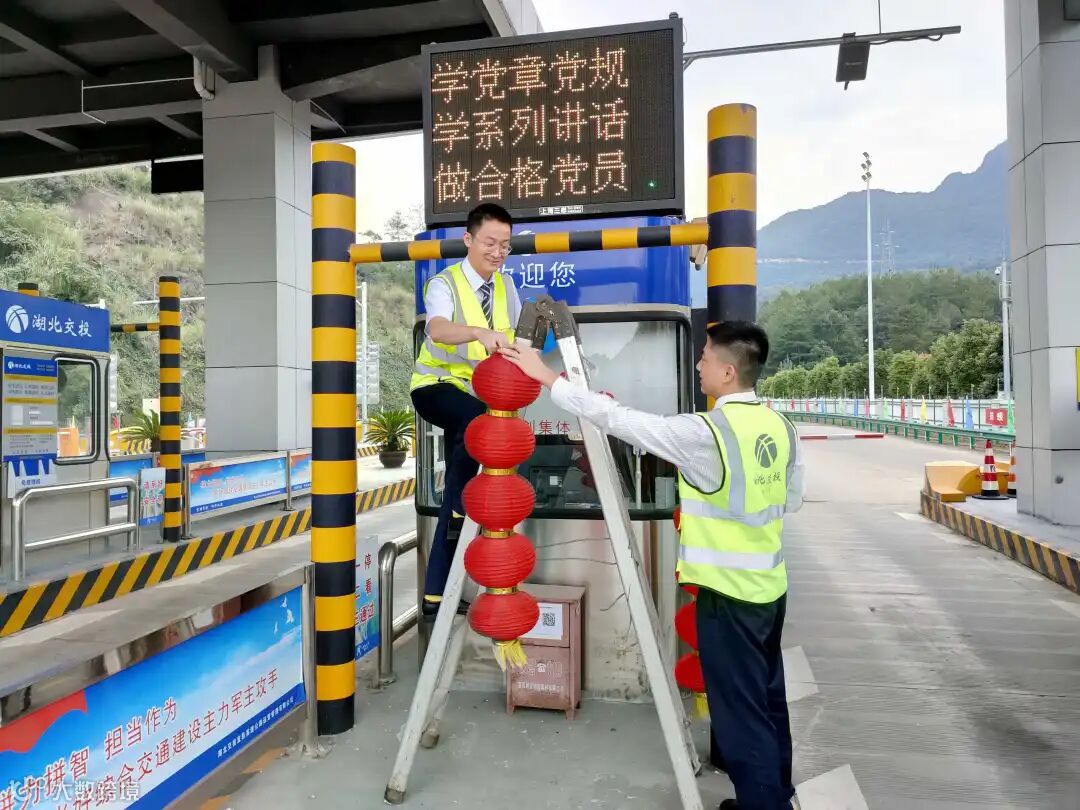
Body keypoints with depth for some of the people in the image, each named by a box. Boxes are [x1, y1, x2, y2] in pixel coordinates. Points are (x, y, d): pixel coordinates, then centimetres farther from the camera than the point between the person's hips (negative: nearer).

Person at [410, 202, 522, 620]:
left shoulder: (506, 284, 2)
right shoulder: (444, 284, -17)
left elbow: (516, 338, 14)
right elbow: (438, 329, -39)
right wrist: (481, 332, -57)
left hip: (477, 393, 5)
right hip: (435, 387, -5)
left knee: (457, 495, 2)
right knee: (476, 418, -39)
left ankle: (436, 593, 7)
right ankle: (460, 508, -19)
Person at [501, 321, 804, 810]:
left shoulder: (706, 433, -23)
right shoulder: (781, 426, 1)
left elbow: (618, 420, -21)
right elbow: (792, 499, 13)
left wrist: (547, 377, -14)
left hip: (729, 593, -8)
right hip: (770, 586, 9)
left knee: (741, 710, 7)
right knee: (766, 697, 24)